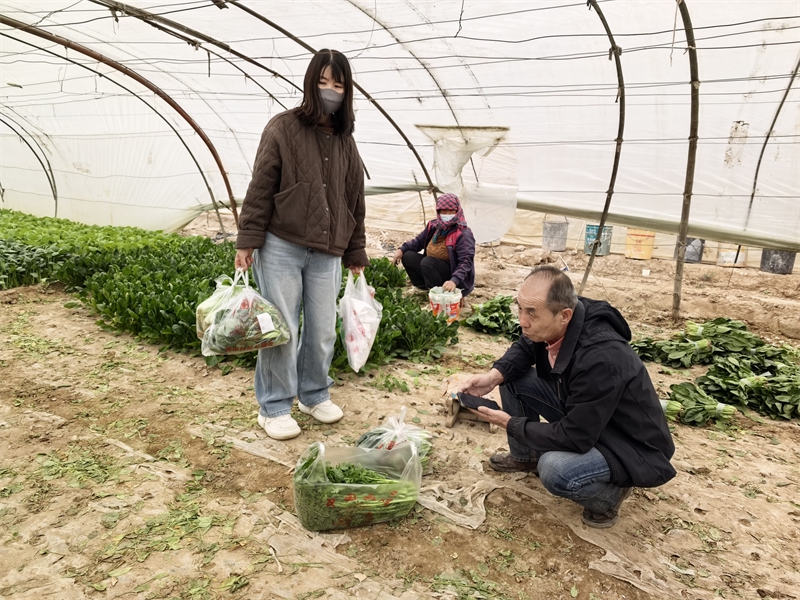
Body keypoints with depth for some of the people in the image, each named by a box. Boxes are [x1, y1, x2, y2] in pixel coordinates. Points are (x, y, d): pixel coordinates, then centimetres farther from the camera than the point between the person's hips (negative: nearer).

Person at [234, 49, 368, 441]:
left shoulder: (345, 141, 12)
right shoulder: (283, 128, -1)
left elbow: (354, 201, 16)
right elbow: (260, 188, -4)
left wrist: (355, 253, 16)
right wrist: (248, 240, -9)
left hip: (326, 254, 4)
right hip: (280, 248, -4)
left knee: (322, 331, 9)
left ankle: (314, 395, 31)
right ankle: (273, 408, 17)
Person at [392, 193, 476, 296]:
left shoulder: (464, 234, -20)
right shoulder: (434, 226, 1)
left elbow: (466, 262, -27)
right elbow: (419, 241, 15)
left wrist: (454, 281, -43)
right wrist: (402, 249, -3)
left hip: (453, 274, -7)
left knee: (427, 262, -29)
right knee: (407, 256, -3)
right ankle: (426, 287, 2)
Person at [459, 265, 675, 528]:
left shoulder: (600, 359, -37)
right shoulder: (550, 323, -15)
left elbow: (574, 438, -30)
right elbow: (523, 348, 7)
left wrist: (510, 424, -19)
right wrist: (494, 376, -13)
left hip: (634, 447, -7)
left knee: (555, 470, -34)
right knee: (513, 378, -3)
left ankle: (610, 495, 0)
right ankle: (525, 456, 20)